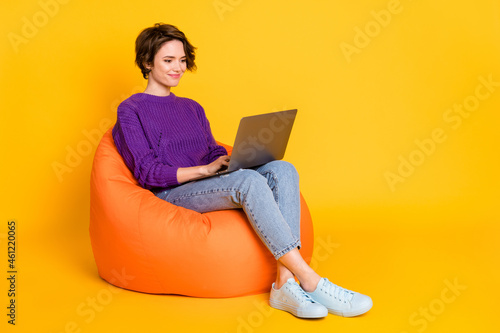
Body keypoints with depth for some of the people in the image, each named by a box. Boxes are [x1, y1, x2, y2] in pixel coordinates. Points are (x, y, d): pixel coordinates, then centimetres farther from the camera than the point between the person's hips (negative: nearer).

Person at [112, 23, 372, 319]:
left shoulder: (192, 108, 24)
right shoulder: (130, 111, 4)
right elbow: (147, 172, -7)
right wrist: (205, 169, -17)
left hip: (211, 188, 6)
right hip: (171, 197, -6)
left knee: (282, 169, -22)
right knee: (249, 180, -34)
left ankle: (285, 283, -36)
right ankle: (312, 283, -36)